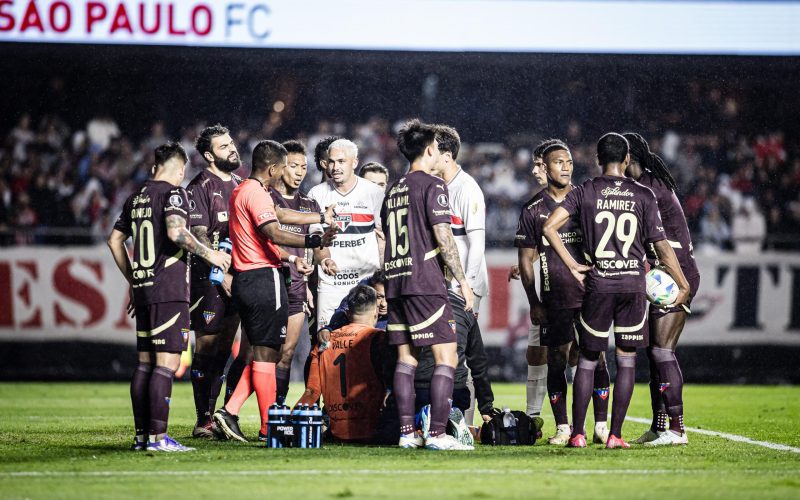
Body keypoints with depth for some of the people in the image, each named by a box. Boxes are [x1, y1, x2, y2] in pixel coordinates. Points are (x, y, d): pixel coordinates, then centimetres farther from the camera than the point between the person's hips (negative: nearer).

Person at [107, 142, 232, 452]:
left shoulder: (136, 198, 15)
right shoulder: (173, 193, -6)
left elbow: (115, 241, 21)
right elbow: (176, 232, -21)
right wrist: (210, 254, -9)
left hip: (143, 290, 8)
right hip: (169, 290, -8)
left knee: (145, 363, 11)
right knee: (167, 363, -9)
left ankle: (141, 435, 12)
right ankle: (157, 436, -14)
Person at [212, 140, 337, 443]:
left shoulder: (239, 192, 18)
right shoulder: (256, 193, -13)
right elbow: (273, 233, -27)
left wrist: (288, 257, 34)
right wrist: (312, 241, -37)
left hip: (243, 279, 10)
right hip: (264, 279, -10)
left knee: (265, 353, 13)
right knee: (266, 353, -4)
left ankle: (229, 412, 5)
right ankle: (269, 427, -1)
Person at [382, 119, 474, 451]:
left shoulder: (393, 190, 16)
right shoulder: (432, 186, -6)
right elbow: (443, 238, -12)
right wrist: (462, 280, -7)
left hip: (395, 282, 8)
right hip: (426, 283, -8)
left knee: (406, 358, 9)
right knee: (446, 358, -6)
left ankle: (407, 433, 6)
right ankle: (437, 434, -12)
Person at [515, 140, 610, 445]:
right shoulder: (533, 209, 4)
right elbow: (526, 260, 7)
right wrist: (534, 303, 1)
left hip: (590, 295, 0)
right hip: (554, 301, 0)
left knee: (597, 360, -3)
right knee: (556, 362, 1)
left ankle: (601, 426, 1)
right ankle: (562, 428, 8)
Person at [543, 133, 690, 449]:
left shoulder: (585, 192, 1)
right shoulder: (643, 196, 1)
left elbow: (549, 226, -8)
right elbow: (662, 247, 0)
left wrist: (572, 266, -1)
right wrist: (684, 286, 9)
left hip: (597, 285, 0)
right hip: (633, 285, 0)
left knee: (588, 360, 9)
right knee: (626, 360, 7)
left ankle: (577, 433, 8)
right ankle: (615, 435, 4)